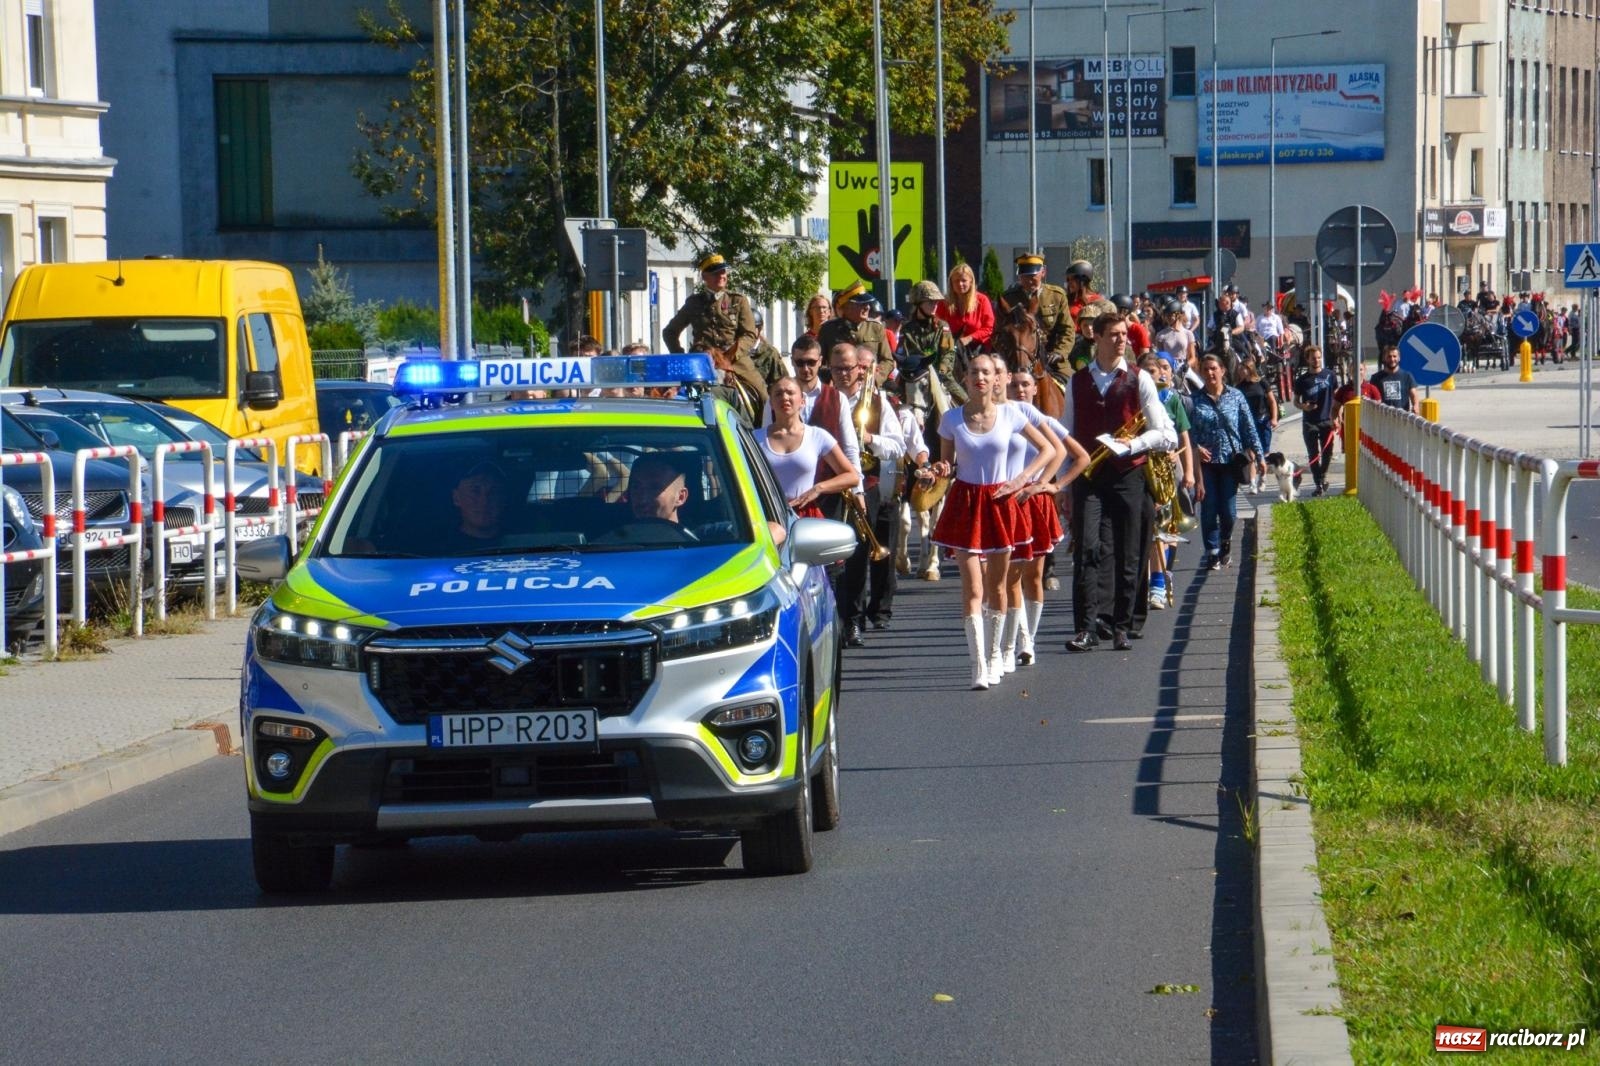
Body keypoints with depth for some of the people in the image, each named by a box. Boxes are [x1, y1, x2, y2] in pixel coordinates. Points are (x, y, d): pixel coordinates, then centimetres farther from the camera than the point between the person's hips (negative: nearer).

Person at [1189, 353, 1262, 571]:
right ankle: (1212, 551, 4)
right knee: (1209, 508, -3)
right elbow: (1187, 430, 3)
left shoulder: (1236, 397, 4)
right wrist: (1196, 448, -13)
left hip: (1231, 461, 0)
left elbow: (1249, 427, 6)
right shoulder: (1195, 400, 2)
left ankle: (1225, 543, 27)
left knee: (1228, 510, 1)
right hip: (1206, 461, 0)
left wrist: (1255, 453, 1)